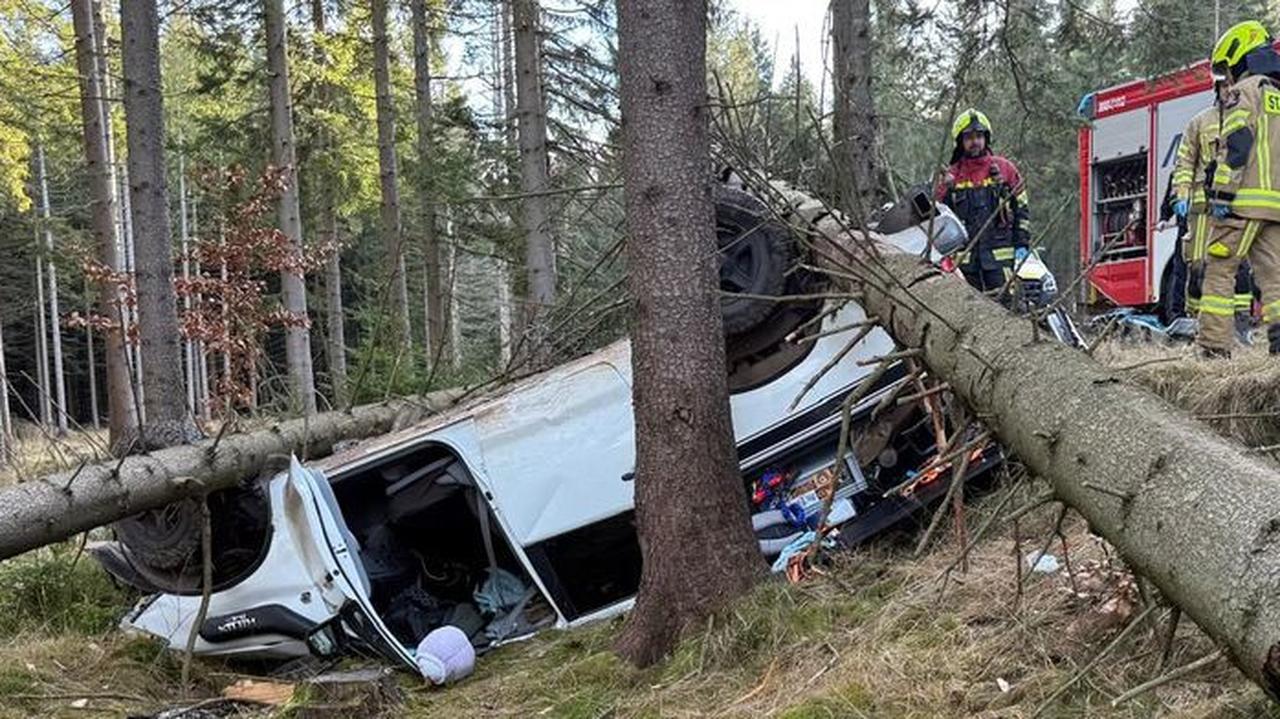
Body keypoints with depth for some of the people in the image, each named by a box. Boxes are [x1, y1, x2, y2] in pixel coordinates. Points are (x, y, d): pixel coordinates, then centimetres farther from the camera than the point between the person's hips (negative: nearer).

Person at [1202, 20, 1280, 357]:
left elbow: (1236, 145, -12)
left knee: (1219, 270, -3)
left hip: (1244, 200, -7)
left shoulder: (1245, 90, -1)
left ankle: (1214, 348, -7)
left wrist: (1222, 193, -15)